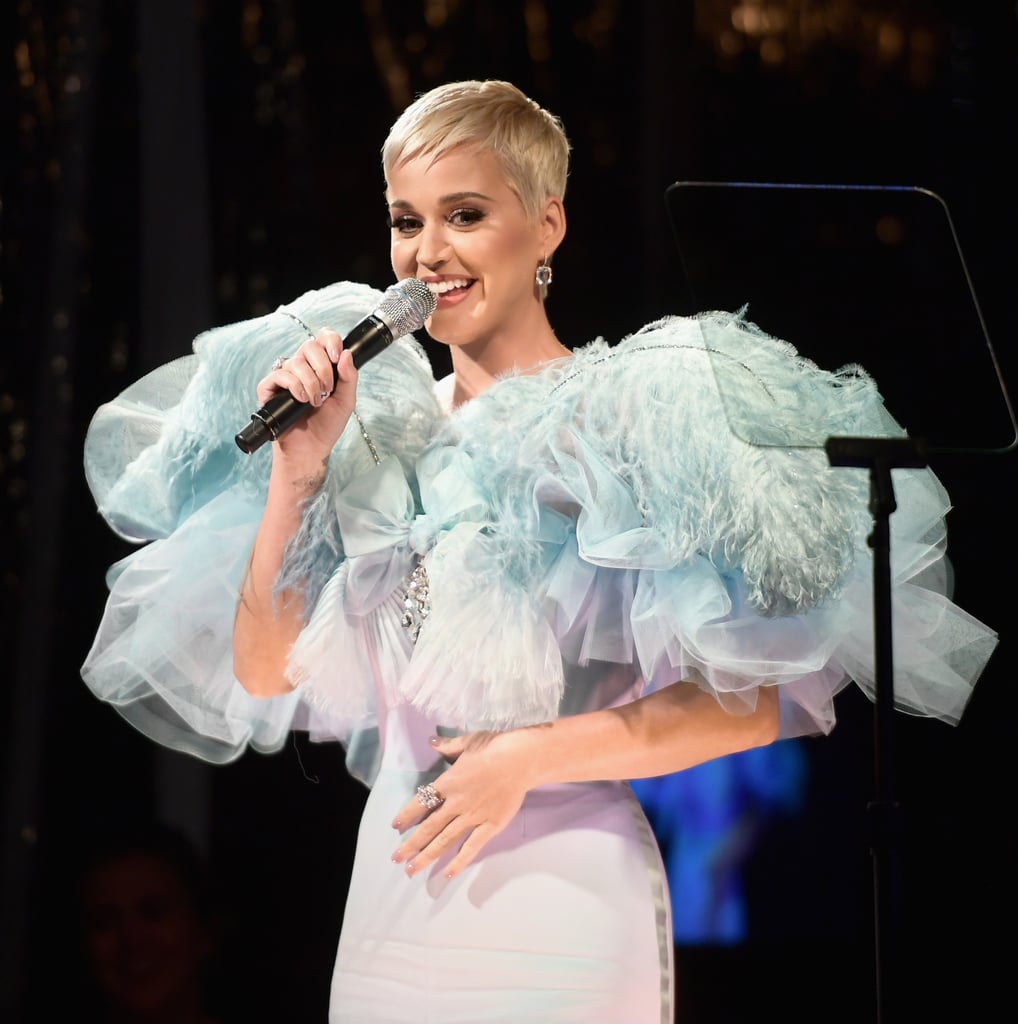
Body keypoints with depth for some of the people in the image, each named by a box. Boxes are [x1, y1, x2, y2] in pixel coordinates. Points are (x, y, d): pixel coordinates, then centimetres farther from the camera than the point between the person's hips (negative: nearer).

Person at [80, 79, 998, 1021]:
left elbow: (753, 701, -13)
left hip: (559, 907, -5)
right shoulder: (382, 429, 8)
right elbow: (266, 672, 5)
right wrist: (297, 467, -3)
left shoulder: (627, 421, -8)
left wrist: (532, 756, -16)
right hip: (388, 896, 5)